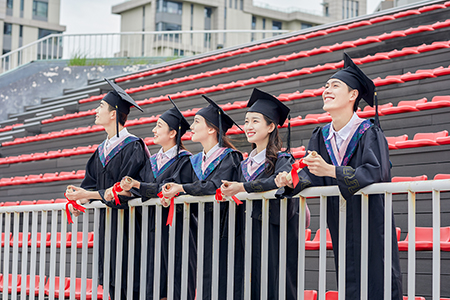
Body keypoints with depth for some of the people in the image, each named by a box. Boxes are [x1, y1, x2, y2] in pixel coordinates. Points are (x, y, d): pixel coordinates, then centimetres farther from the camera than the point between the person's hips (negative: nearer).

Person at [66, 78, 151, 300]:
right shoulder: (102, 150, 14)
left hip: (126, 223, -8)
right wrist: (80, 200, -8)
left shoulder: (133, 147, -12)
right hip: (106, 223, 8)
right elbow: (91, 181, 13)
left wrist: (88, 195, -20)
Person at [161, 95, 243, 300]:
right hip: (201, 227, 7)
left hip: (220, 227, -7)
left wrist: (182, 188, -20)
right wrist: (172, 193, -7)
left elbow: (216, 186, -20)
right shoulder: (196, 161, 17)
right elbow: (193, 195, 13)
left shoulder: (229, 157, -5)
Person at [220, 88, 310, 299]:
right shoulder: (245, 165, 17)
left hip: (275, 239, -6)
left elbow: (280, 180, -25)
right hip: (248, 239, 6)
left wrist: (243, 187, -30)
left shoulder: (282, 159, -4)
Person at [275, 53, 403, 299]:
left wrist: (331, 170, -35)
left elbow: (375, 173, -24)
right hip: (339, 221, 5)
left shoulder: (369, 132, -11)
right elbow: (310, 176, 3)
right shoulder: (321, 136, 7)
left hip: (371, 217, -5)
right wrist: (291, 183, -19)